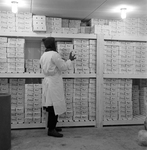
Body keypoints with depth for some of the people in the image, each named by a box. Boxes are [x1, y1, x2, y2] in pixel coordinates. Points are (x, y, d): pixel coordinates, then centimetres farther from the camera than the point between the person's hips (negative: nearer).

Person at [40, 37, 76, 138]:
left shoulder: (43, 55, 13)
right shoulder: (54, 55, -15)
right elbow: (63, 67, -12)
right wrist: (70, 60, 3)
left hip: (47, 82, 9)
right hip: (54, 83, -9)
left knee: (52, 106, 15)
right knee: (55, 106, -3)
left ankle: (51, 127, 24)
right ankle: (51, 130, 2)